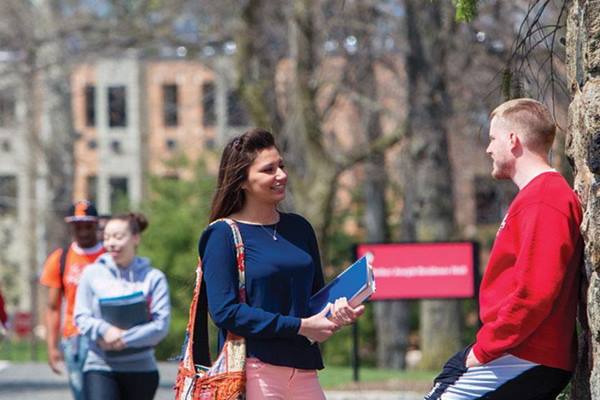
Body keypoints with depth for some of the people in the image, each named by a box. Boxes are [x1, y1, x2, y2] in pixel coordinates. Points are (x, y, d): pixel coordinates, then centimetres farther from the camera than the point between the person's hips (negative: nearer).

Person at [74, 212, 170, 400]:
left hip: (140, 369, 1)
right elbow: (81, 317, 1)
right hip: (100, 367, -1)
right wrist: (104, 330, -18)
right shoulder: (92, 273, 2)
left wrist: (125, 339, -17)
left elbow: (162, 324, -8)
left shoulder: (153, 277, -1)